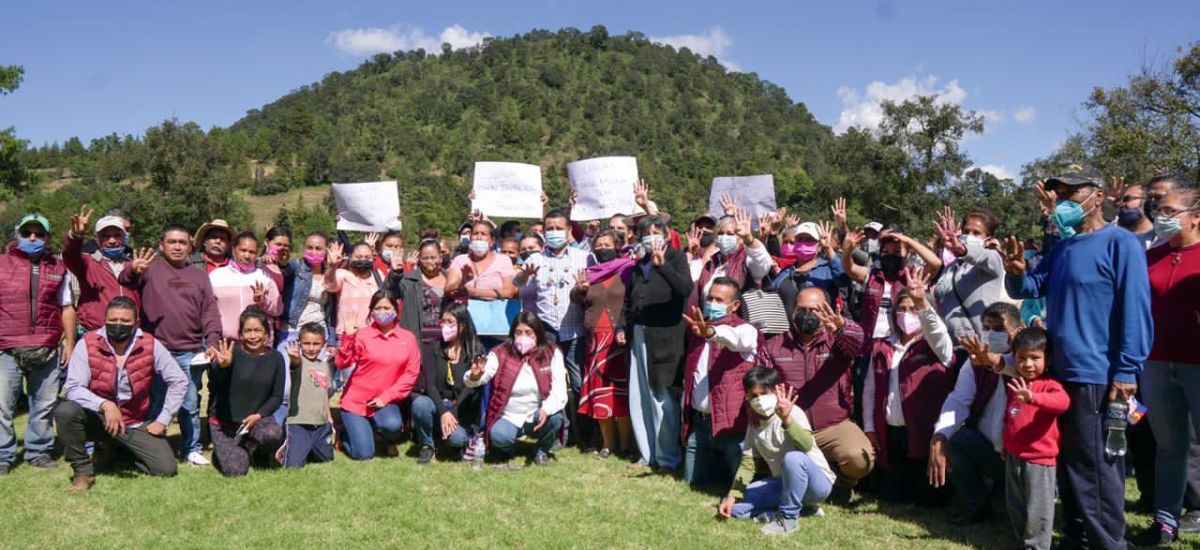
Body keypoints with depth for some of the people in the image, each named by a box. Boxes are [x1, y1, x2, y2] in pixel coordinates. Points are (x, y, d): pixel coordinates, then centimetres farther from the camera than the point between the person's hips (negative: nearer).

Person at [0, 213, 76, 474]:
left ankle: (39, 452, 18)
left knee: (44, 404, 7)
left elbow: (67, 308, 14)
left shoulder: (58, 269, 13)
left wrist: (70, 345, 9)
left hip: (46, 351, 2)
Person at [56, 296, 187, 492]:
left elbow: (179, 381, -2)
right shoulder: (87, 344, -12)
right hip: (98, 419, -1)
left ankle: (124, 454, 19)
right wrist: (105, 405, -35)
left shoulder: (150, 345, -8)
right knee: (65, 411, -33)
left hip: (136, 424, 1)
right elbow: (73, 387, -19)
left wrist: (162, 420, -4)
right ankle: (83, 470, -11)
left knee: (166, 469, -13)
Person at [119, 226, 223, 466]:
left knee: (190, 405, 9)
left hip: (190, 353, 2)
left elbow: (210, 311, 8)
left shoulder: (200, 277, 15)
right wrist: (133, 270, -38)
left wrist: (213, 340, -5)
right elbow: (125, 280, -14)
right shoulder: (150, 270, 6)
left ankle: (191, 449, 21)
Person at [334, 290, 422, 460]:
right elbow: (342, 364, -14)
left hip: (385, 401, 1)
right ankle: (345, 434, 27)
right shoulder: (362, 335, -7)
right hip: (356, 400, -1)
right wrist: (348, 337, -26)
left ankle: (391, 441, 8)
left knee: (392, 425, -31)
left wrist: (386, 397, -12)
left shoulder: (408, 338, -1)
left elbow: (412, 373, -4)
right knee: (364, 454, -9)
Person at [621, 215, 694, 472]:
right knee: (639, 398, 6)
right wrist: (622, 326, 13)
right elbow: (628, 301, 26)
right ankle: (648, 453, 16)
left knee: (663, 399, -6)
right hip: (638, 337, 6)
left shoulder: (675, 258, 2)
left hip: (664, 338, -6)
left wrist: (663, 264, -25)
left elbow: (686, 289, -16)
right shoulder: (639, 265, 20)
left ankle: (668, 457, 1)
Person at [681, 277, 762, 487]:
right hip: (698, 422, 6)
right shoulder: (698, 331, 14)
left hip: (730, 423, -6)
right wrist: (685, 421, 20)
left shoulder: (745, 330, -6)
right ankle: (720, 464, 36)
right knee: (693, 480, 11)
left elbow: (738, 340, -33)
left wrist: (711, 332, -54)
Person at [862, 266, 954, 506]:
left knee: (929, 498, -1)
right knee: (891, 496, 8)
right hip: (890, 435, 4)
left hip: (924, 433, -4)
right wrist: (870, 428, 5)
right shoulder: (881, 348, 12)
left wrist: (922, 302, -43)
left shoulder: (934, 348, 0)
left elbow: (938, 330, -24)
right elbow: (870, 390, 13)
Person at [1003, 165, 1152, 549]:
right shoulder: (1061, 247, 14)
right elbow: (1031, 289, 14)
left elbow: (1135, 310, -16)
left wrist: (1126, 371, -21)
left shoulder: (1120, 243, -9)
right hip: (1059, 372, 8)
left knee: (1097, 467, -1)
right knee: (1066, 460, 16)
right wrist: (1017, 273, -10)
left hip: (1097, 376, -8)